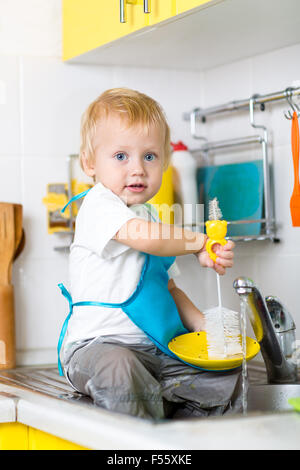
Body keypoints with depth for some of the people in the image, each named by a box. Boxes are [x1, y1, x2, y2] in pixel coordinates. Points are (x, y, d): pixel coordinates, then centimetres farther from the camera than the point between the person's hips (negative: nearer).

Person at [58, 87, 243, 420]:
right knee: (118, 369, -40)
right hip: (98, 344, -8)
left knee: (229, 379, -2)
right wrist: (199, 244, -13)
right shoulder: (98, 204, -7)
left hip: (157, 349, 8)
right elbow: (142, 235, -27)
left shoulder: (152, 217, 20)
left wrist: (202, 324, 10)